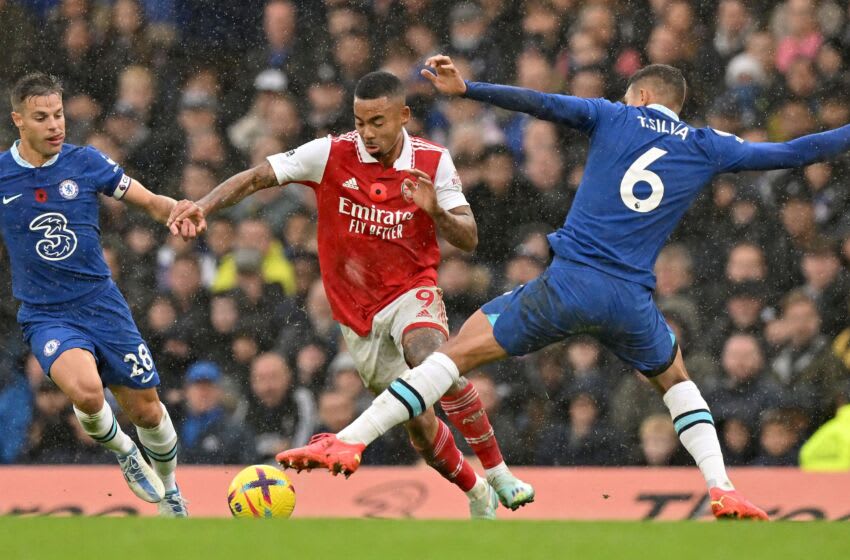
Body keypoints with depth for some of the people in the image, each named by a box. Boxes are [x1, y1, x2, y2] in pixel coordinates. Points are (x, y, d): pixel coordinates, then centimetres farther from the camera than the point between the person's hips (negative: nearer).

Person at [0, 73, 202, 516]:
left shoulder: (85, 162, -2)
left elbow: (148, 201, 3)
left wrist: (178, 210, -17)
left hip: (102, 305, 2)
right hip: (44, 316, -2)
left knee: (146, 411, 5)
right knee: (86, 391, -30)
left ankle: (169, 491, 34)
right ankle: (123, 452, 3)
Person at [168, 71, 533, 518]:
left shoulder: (433, 162, -7)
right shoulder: (331, 154, -9)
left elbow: (468, 240, -9)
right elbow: (256, 177, -9)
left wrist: (435, 212, -29)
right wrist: (203, 206, -25)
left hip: (411, 291, -2)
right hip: (357, 311, 2)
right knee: (418, 423, 0)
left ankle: (499, 475, -25)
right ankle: (478, 497, 26)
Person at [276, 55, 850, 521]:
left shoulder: (614, 116, 11)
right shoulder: (708, 147, 14)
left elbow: (541, 103, -1)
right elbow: (793, 153, 18)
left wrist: (466, 89, -3)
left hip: (568, 284, -2)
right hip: (631, 300, 2)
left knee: (459, 350, 1)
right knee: (676, 379, 30)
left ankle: (350, 440, -10)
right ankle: (722, 490, 12)